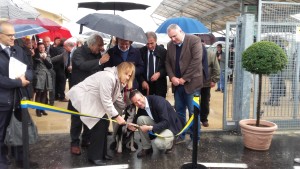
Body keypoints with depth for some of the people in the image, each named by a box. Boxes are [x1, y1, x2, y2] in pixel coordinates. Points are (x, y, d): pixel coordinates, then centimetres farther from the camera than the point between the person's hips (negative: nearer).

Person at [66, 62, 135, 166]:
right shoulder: (108, 77, -26)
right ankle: (94, 156, -2)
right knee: (99, 123, -14)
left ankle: (101, 153, 17)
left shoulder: (117, 80, 6)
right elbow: (106, 100, -25)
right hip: (81, 97, -10)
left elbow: (118, 99, 11)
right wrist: (116, 116, -21)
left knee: (104, 122, 5)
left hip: (91, 99, 10)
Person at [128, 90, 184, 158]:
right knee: (140, 119, -16)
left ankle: (169, 144, 7)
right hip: (158, 123, 7)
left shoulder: (158, 101, -28)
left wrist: (149, 128, -38)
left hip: (171, 125, -7)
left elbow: (166, 122, -32)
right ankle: (147, 148, -1)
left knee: (158, 142, -31)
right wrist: (133, 125, -18)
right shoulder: (141, 106, -7)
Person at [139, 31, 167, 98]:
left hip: (160, 85, 0)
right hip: (145, 85, 1)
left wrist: (159, 73, -15)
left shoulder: (163, 51, -2)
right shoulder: (141, 51, 0)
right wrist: (142, 81, -7)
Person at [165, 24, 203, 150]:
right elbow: (167, 62, 10)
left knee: (193, 112, 0)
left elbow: (196, 61, -16)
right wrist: (172, 77, -7)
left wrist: (184, 78, -15)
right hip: (177, 83, 6)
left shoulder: (194, 40, -9)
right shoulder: (170, 45, 9)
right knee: (179, 111, 12)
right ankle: (180, 135, 26)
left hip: (191, 82, -5)